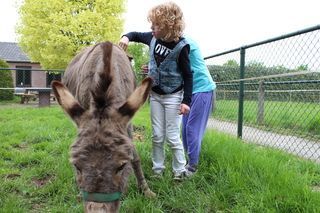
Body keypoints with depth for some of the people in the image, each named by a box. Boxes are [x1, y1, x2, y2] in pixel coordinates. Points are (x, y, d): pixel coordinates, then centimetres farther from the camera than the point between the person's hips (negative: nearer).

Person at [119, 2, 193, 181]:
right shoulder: (153, 38, -5)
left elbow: (188, 75, -13)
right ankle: (158, 170, 22)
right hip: (155, 95, 5)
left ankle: (180, 171, 16)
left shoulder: (181, 47, -19)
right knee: (157, 136, 10)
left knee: (172, 136, -1)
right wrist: (126, 37, -8)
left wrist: (186, 101, -18)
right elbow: (136, 35, 15)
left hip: (173, 96, -5)